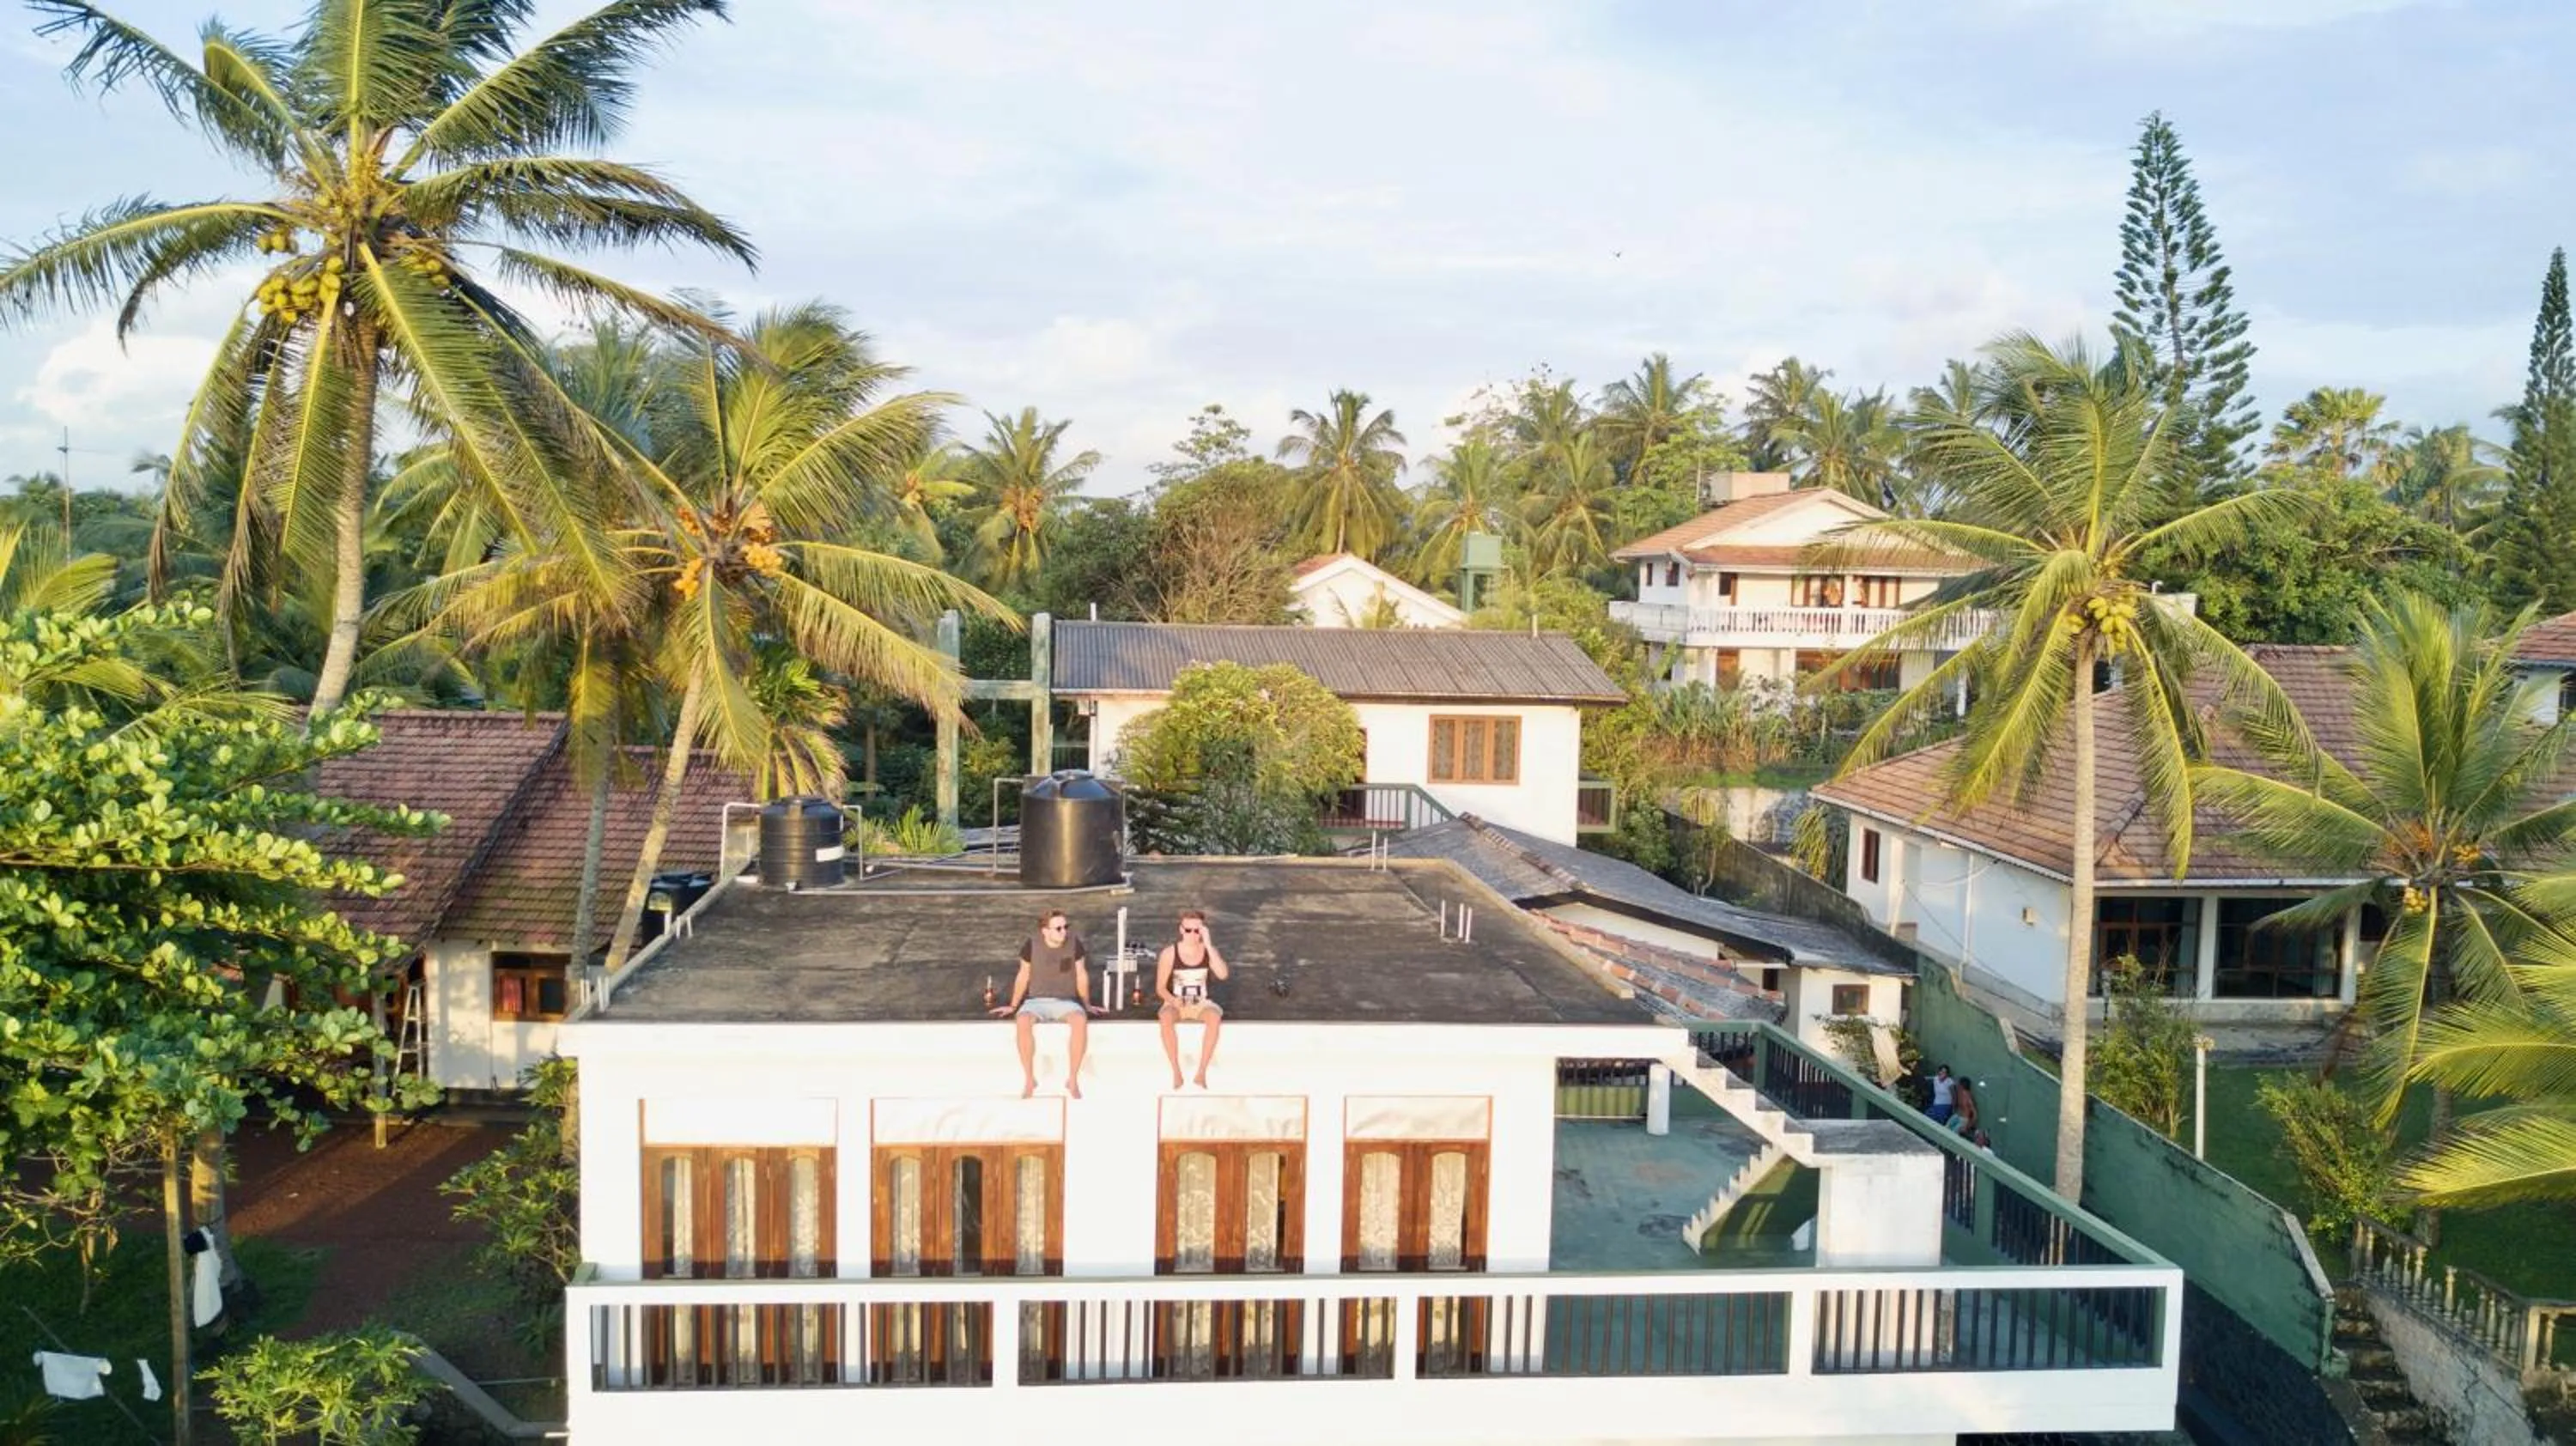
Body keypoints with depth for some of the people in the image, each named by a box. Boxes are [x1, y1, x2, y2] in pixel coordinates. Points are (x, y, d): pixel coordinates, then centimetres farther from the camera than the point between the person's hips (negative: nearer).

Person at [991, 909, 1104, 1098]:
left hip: (1066, 1002, 0)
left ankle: (1073, 1079, -25)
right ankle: (1029, 1079, -24)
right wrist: (1013, 1006, 10)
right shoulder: (1032, 945, -8)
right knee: (1023, 1021, -37)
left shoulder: (1074, 942, -6)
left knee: (1081, 1020, -36)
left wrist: (1087, 1005, 9)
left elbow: (1081, 975, 6)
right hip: (1036, 1001, 0)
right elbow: (1023, 976, 5)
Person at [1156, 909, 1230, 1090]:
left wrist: (1209, 945, -23)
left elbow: (1222, 975, -20)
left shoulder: (1208, 950, -2)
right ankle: (1176, 1072, -28)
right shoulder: (1170, 953, -7)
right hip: (1176, 1003, -1)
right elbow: (1160, 988, -3)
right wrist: (1172, 1000, -24)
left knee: (1215, 1016, -35)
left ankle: (1202, 1072, -30)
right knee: (1166, 1018, -37)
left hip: (1201, 1003, 1)